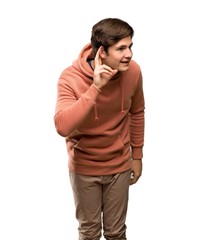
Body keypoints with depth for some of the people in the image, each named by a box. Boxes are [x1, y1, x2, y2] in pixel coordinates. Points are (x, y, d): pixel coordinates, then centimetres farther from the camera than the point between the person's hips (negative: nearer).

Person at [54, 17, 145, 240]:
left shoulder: (133, 71, -15)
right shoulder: (70, 78, -25)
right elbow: (62, 127, -38)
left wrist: (137, 155, 9)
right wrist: (95, 88, -41)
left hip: (119, 165, 2)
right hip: (84, 168, -2)